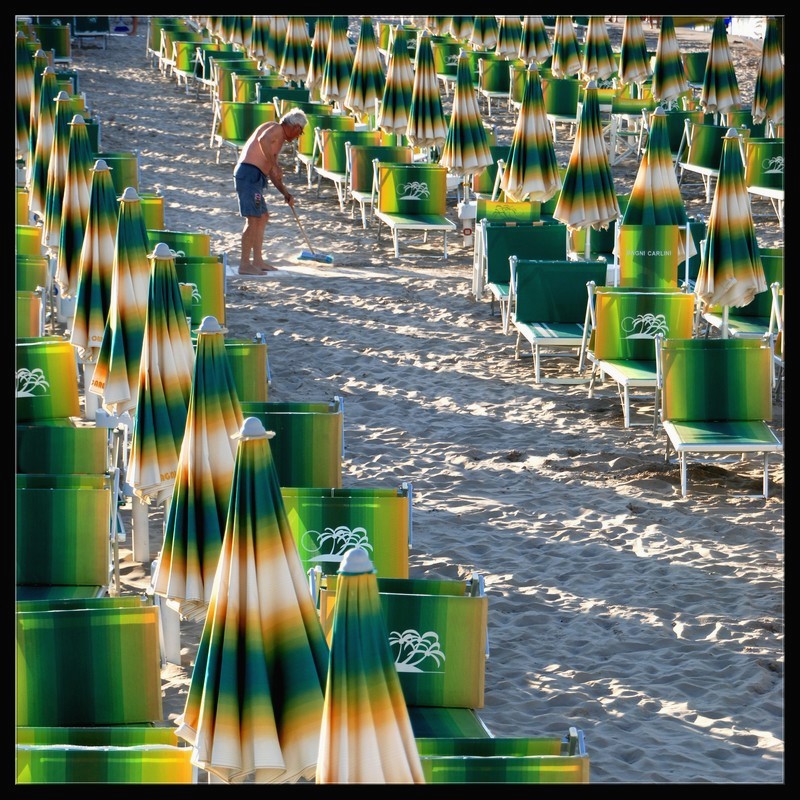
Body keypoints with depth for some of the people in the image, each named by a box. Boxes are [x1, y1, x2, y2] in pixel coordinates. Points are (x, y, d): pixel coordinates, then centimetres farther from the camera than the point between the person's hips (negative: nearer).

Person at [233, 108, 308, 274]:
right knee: (253, 219, -11)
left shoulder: (280, 140, 26)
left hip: (255, 177, 11)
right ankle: (245, 264, -11)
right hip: (249, 173, -11)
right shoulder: (276, 129, -4)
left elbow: (272, 174, 29)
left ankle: (257, 261, 22)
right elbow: (263, 140, -27)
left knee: (263, 216, 17)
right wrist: (275, 165, -23)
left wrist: (286, 193, 28)